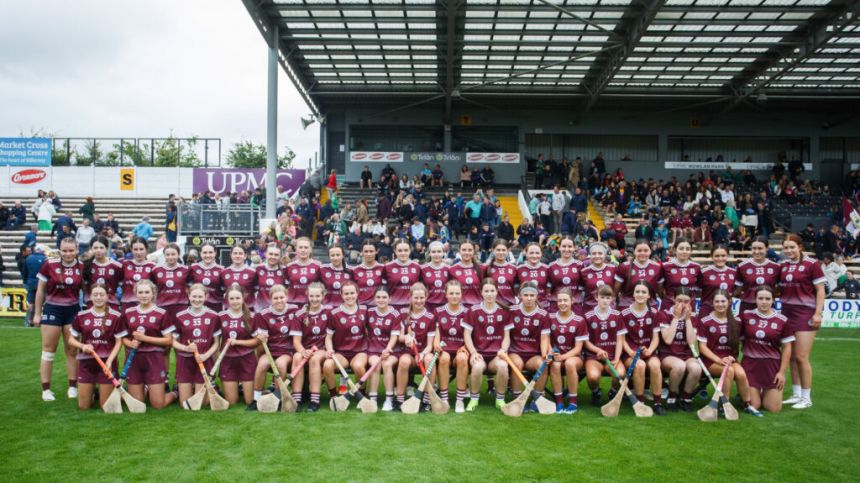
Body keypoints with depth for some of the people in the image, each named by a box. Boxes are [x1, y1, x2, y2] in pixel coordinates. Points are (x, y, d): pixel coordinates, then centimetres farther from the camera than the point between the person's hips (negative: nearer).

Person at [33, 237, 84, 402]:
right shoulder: (49, 265, -9)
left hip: (73, 311, 2)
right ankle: (46, 389, 11)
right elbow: (40, 291, 0)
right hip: (52, 310, -2)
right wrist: (37, 313, 1)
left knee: (72, 350, 8)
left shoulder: (82, 267, -4)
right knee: (48, 350, 4)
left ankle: (73, 387, 17)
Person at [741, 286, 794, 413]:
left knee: (775, 408, -2)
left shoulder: (782, 320, -1)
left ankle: (765, 393, 30)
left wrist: (782, 371, -2)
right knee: (753, 406, -3)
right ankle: (755, 393, 31)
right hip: (750, 364, 0)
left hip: (772, 365, 0)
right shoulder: (746, 316, 0)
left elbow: (787, 347, 2)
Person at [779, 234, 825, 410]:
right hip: (787, 312, 6)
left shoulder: (812, 264, -9)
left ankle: (806, 398, 8)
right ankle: (796, 394, 22)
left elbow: (820, 290, -8)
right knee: (791, 357, 11)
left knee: (801, 357, -5)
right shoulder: (783, 265, 8)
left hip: (805, 313, -6)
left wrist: (818, 313, -14)